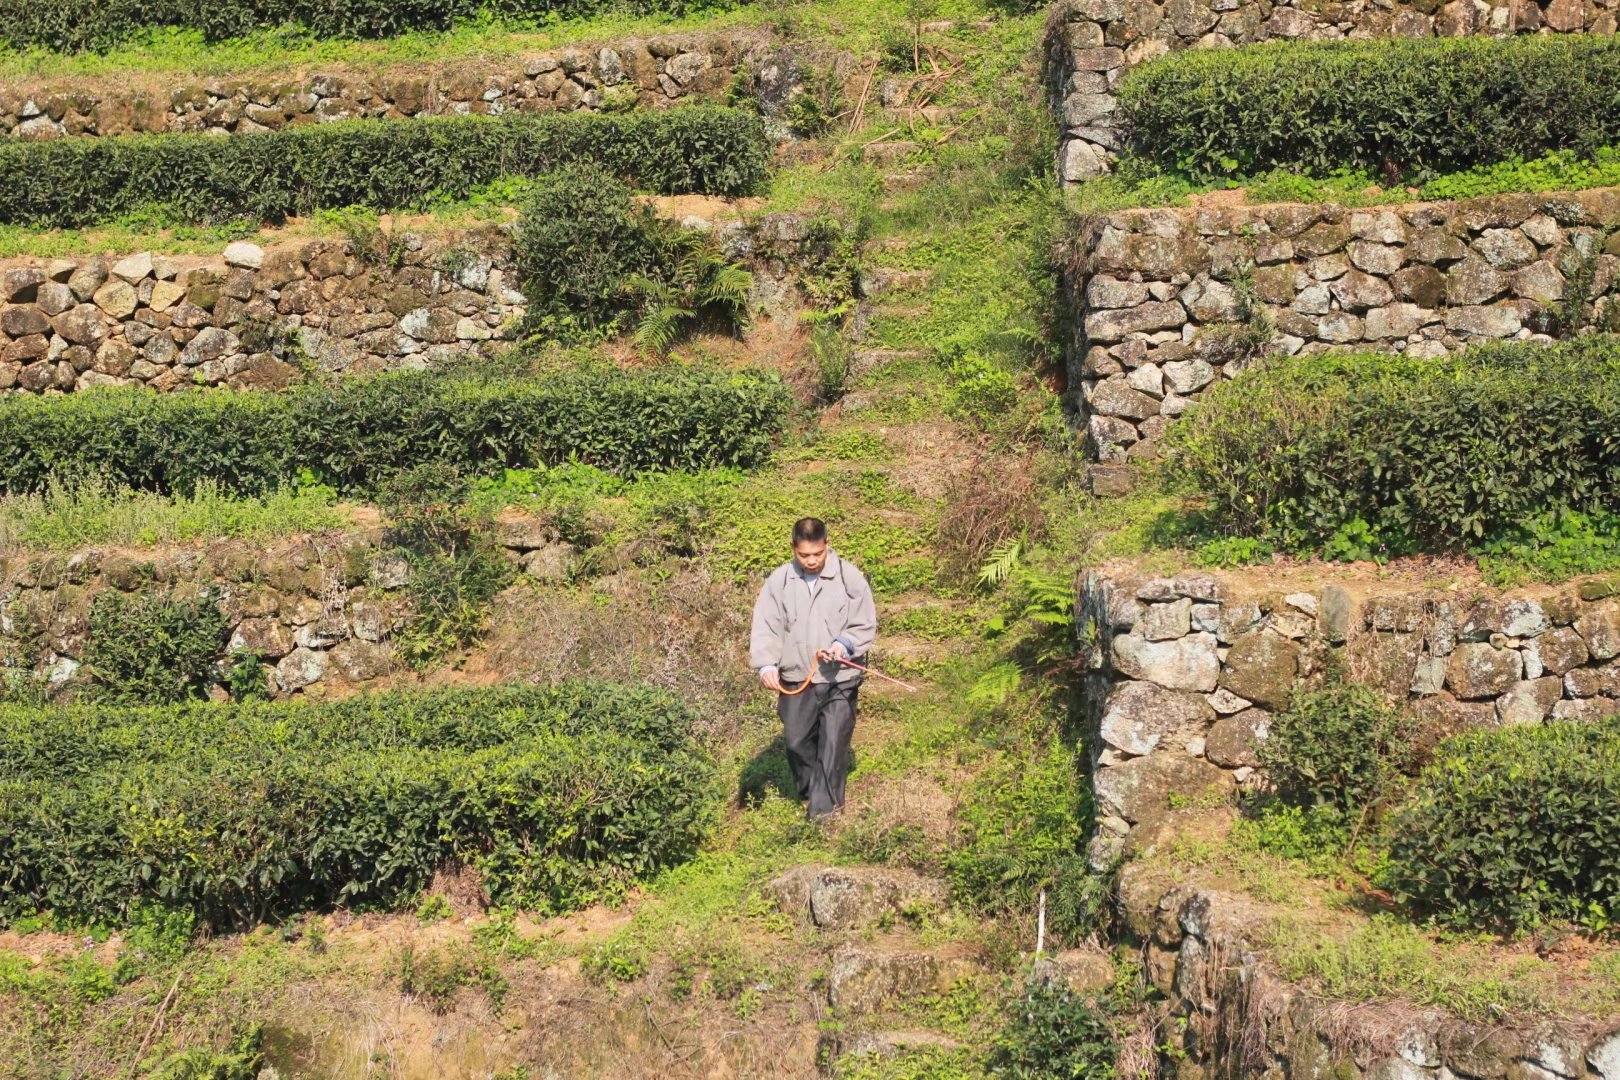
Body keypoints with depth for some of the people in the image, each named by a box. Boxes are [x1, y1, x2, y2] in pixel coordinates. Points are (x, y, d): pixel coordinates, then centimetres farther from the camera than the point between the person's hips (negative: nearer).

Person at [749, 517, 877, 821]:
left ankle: (825, 805, 4)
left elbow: (865, 624, 0)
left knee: (834, 742, -4)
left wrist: (844, 645, -19)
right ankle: (808, 790, 34)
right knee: (796, 740, 11)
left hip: (839, 680, -2)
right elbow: (765, 627, 2)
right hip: (795, 679, 3)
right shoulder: (779, 580, 1)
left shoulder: (849, 576, -5)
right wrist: (766, 664, -13)